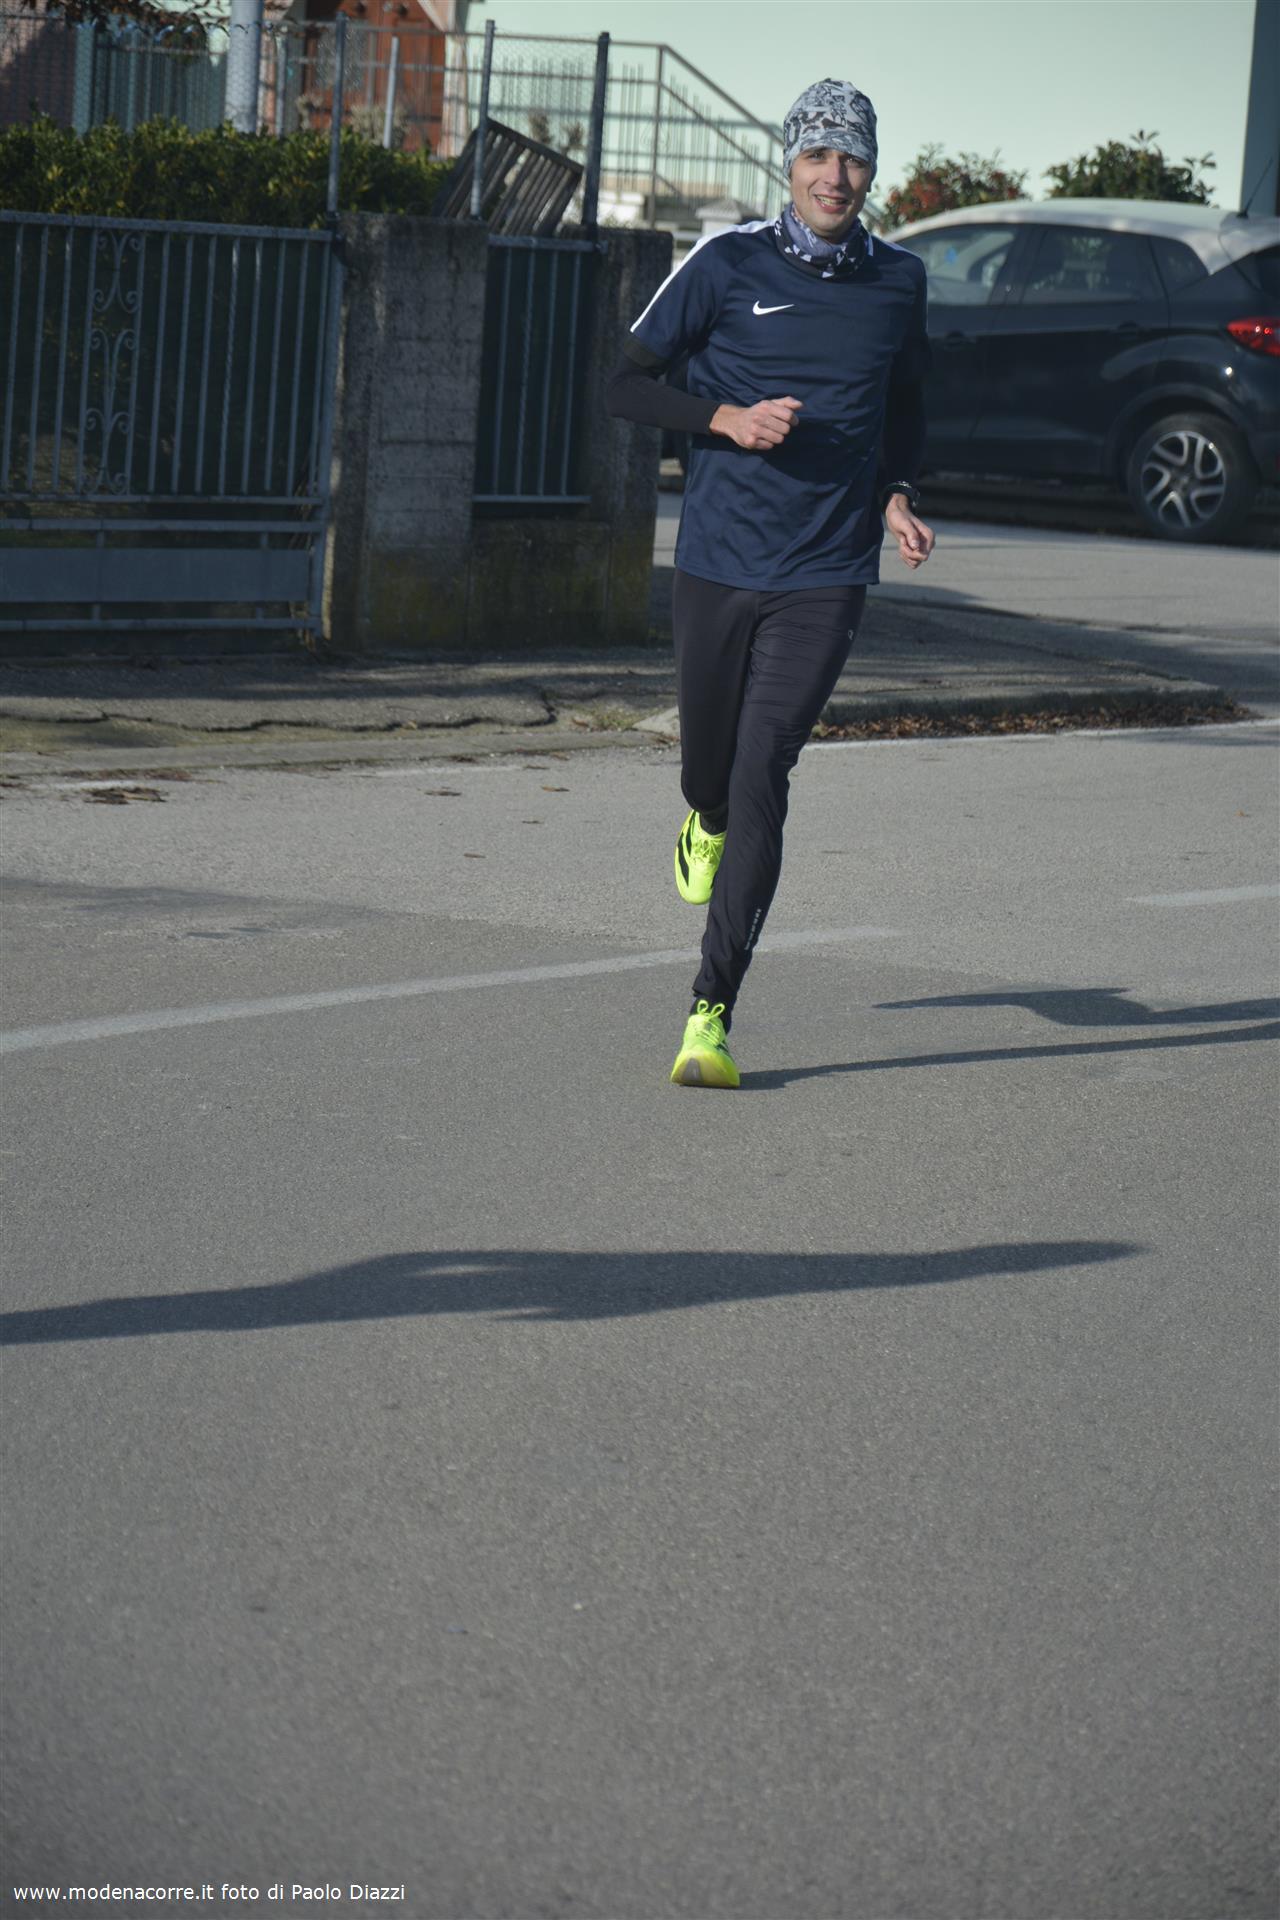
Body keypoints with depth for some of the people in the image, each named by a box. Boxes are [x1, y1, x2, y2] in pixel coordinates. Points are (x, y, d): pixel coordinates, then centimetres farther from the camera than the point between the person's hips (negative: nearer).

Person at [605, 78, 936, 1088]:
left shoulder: (897, 280, 5)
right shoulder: (727, 263, -3)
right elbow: (625, 385, 1)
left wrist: (898, 495, 4)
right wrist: (726, 418, -15)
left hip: (825, 577, 0)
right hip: (717, 564, 0)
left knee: (761, 778, -11)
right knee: (709, 765, 13)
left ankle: (712, 1014, -11)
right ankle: (707, 825, 53)